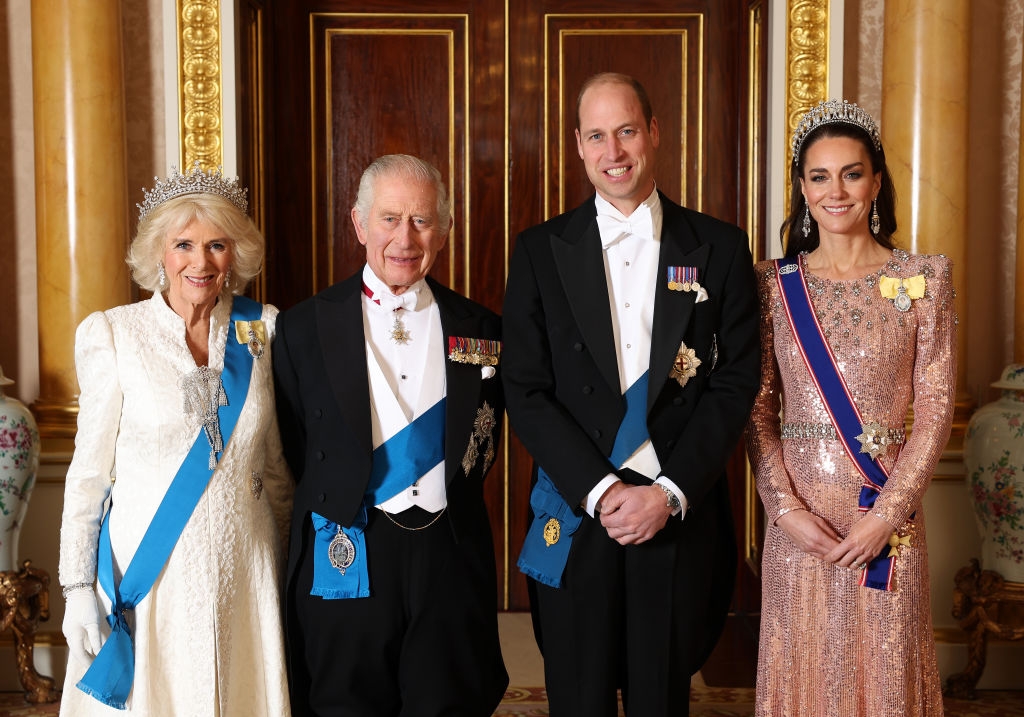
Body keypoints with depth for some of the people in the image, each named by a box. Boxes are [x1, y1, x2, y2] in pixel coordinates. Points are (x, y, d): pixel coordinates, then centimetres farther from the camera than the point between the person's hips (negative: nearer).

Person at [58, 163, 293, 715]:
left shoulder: (262, 328, 3)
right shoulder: (112, 333, -4)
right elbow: (89, 468, -2)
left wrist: (284, 560, 12)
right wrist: (78, 587, -5)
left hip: (241, 574, 2)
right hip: (145, 572, -2)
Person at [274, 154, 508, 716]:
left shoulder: (479, 330, 5)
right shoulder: (305, 327, 0)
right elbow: (292, 448, 5)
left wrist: (451, 498, 4)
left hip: (451, 558, 2)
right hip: (344, 562, -1)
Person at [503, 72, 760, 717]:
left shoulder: (719, 248, 3)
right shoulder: (540, 252, 3)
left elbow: (736, 383, -1)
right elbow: (526, 391, -2)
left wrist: (670, 492, -10)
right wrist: (600, 490, -11)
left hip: (680, 517, 0)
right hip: (575, 518, 0)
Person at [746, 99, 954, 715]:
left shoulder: (924, 278, 0)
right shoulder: (775, 283, 3)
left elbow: (937, 405, -3)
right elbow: (758, 408, 2)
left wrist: (886, 514, -11)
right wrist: (786, 507, -10)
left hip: (888, 514, -1)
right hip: (798, 516, 1)